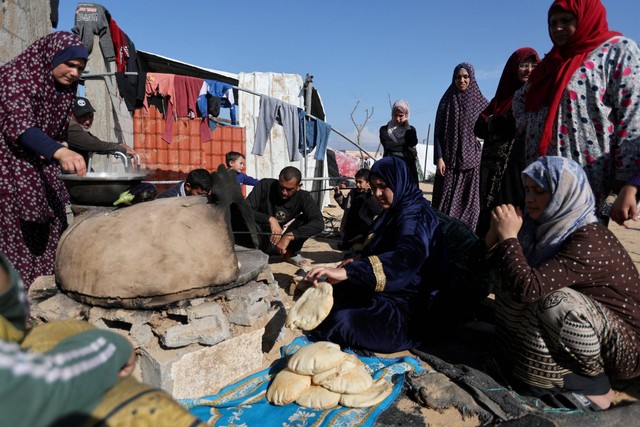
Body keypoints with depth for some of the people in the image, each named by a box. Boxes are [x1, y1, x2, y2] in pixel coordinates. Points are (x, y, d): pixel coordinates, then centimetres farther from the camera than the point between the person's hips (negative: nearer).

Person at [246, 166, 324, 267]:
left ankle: (291, 253, 1)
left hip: (284, 241, 2)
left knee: (306, 219, -21)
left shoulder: (303, 197, -13)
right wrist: (270, 219, -35)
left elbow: (319, 224, -27)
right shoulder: (265, 185, -16)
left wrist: (289, 236, -36)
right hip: (261, 239, -2)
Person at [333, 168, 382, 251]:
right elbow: (345, 206, 23)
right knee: (342, 246, 13)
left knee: (358, 248, -20)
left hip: (364, 232, -6)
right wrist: (338, 195, 9)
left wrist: (369, 195, -33)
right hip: (350, 231, 6)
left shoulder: (373, 195, -11)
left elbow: (379, 210, -27)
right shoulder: (353, 193, 7)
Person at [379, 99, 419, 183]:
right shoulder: (384, 129, 9)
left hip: (408, 167, 2)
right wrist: (405, 143, -3)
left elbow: (413, 143, -6)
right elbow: (387, 145, -8)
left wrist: (406, 126, -1)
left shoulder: (410, 129, 14)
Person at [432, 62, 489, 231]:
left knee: (469, 200, 0)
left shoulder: (481, 102, 8)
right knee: (447, 200, -3)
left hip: (473, 159, 0)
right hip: (449, 159, 0)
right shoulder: (447, 101, 7)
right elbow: (438, 131, 2)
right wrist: (439, 158, -9)